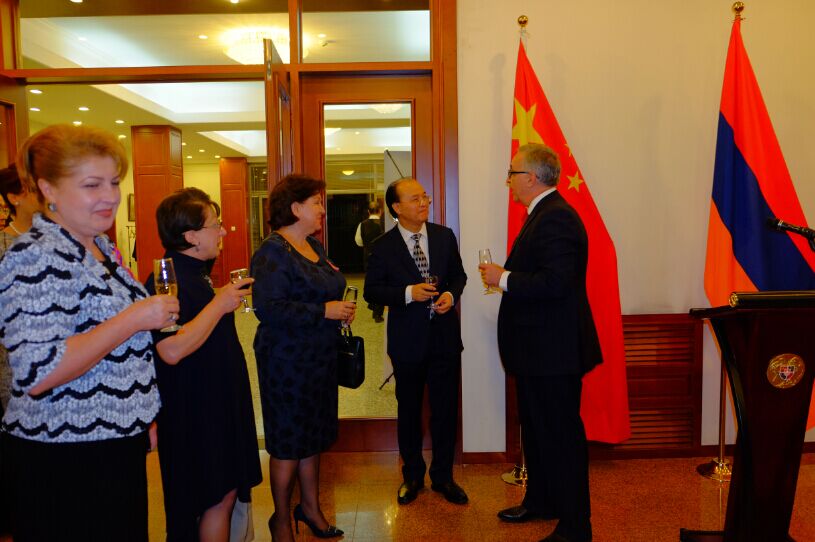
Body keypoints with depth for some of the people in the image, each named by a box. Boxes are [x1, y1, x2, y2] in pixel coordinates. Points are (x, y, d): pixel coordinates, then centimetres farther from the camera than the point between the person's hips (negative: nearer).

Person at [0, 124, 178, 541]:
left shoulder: (100, 246, 8)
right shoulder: (37, 258, -20)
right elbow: (37, 373, -28)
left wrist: (141, 418, 19)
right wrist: (135, 319, -25)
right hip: (63, 462, -8)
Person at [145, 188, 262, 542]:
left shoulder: (196, 273, 10)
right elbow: (172, 350, -32)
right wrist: (220, 304, -26)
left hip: (218, 400, 10)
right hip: (196, 409, -10)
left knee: (226, 491, 18)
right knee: (218, 496, 3)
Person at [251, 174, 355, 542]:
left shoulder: (314, 246, 11)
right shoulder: (272, 252, -16)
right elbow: (269, 308, -26)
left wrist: (341, 310, 3)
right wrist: (324, 311, -23)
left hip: (319, 357, 8)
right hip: (287, 361, -8)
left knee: (313, 436, 18)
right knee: (289, 442, 5)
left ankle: (310, 507, 36)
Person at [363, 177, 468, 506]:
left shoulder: (445, 236, 1)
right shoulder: (383, 247, -7)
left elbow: (458, 274, 10)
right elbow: (371, 291, -6)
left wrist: (451, 294, -11)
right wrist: (408, 293, -20)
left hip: (444, 335, 2)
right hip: (407, 339, -2)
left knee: (445, 409, 10)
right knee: (409, 410, 14)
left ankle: (443, 476, 30)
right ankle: (412, 476, 35)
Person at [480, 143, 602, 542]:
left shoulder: (556, 218, -20)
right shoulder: (543, 214, 14)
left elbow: (555, 282, -29)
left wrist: (503, 279, -19)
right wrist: (504, 277, 5)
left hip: (553, 350, -11)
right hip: (539, 348, 11)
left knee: (561, 436, 2)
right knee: (536, 430, 23)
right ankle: (540, 501, 42)